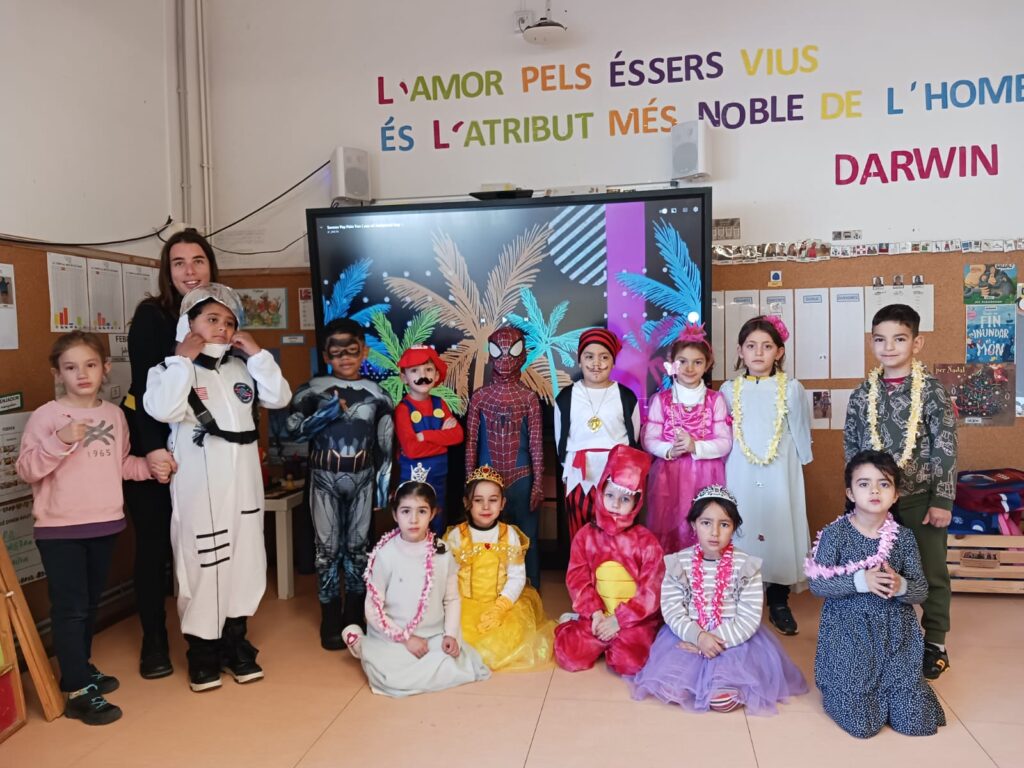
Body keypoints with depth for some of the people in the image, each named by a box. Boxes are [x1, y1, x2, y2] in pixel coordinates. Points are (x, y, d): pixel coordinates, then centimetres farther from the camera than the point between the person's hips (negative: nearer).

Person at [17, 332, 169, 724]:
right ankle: (78, 693, 6)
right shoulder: (45, 416, -9)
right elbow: (26, 470, -14)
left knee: (91, 604, 18)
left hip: (105, 523, 5)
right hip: (60, 529, -5)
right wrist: (60, 441, -26)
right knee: (70, 608, -1)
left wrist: (149, 467, -3)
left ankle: (81, 669, 35)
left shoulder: (114, 414, 5)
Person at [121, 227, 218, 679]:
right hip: (147, 441, -3)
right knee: (153, 541, 3)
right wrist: (153, 447, -23)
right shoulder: (151, 315, -11)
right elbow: (144, 385, -17)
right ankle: (154, 641, 17)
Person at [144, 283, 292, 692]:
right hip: (198, 485, -5)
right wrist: (182, 360, -16)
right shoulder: (172, 368, -3)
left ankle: (235, 642, 25)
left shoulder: (240, 368, 10)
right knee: (202, 562, 2)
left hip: (242, 480, 5)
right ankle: (201, 649, 17)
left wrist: (257, 353, -3)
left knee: (243, 559, 10)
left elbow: (280, 398, 0)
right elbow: (162, 409, -22)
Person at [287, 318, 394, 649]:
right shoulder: (313, 389, -2)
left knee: (358, 545, 8)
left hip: (362, 477, 2)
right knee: (328, 546, 3)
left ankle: (355, 616, 22)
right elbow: (293, 429, -5)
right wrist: (325, 416, -17)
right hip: (325, 476, -1)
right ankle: (331, 620, 13)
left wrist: (383, 479, 4)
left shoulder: (377, 393, 4)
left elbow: (385, 443, 7)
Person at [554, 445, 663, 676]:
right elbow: (577, 580, -1)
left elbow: (651, 591, -9)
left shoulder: (646, 542, -6)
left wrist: (619, 619, -15)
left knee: (628, 663, -26)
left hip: (634, 619, -2)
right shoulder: (586, 535, 1)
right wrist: (595, 614, -15)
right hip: (596, 615, 2)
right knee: (567, 655, -18)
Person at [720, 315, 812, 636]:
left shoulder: (791, 388, 0)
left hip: (780, 475, -1)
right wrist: (729, 464, 7)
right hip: (741, 475, 1)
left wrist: (797, 464, 7)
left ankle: (778, 603, 18)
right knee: (742, 531, 4)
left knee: (779, 529, 3)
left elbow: (801, 435, 5)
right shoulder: (729, 389, 3)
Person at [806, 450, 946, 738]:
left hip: (896, 635, 3)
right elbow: (817, 584, -12)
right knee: (862, 724, -5)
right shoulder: (834, 534, -10)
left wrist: (900, 586, -23)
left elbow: (921, 591, 0)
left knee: (915, 721, 2)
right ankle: (834, 686, 26)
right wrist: (860, 581, -24)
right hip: (849, 633, -3)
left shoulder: (904, 537, -2)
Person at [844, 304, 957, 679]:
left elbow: (946, 448, -7)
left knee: (931, 569, 8)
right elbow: (852, 448, 7)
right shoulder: (862, 394, 2)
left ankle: (934, 641, 24)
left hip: (921, 497, -2)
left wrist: (942, 499, -11)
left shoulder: (931, 390, -6)